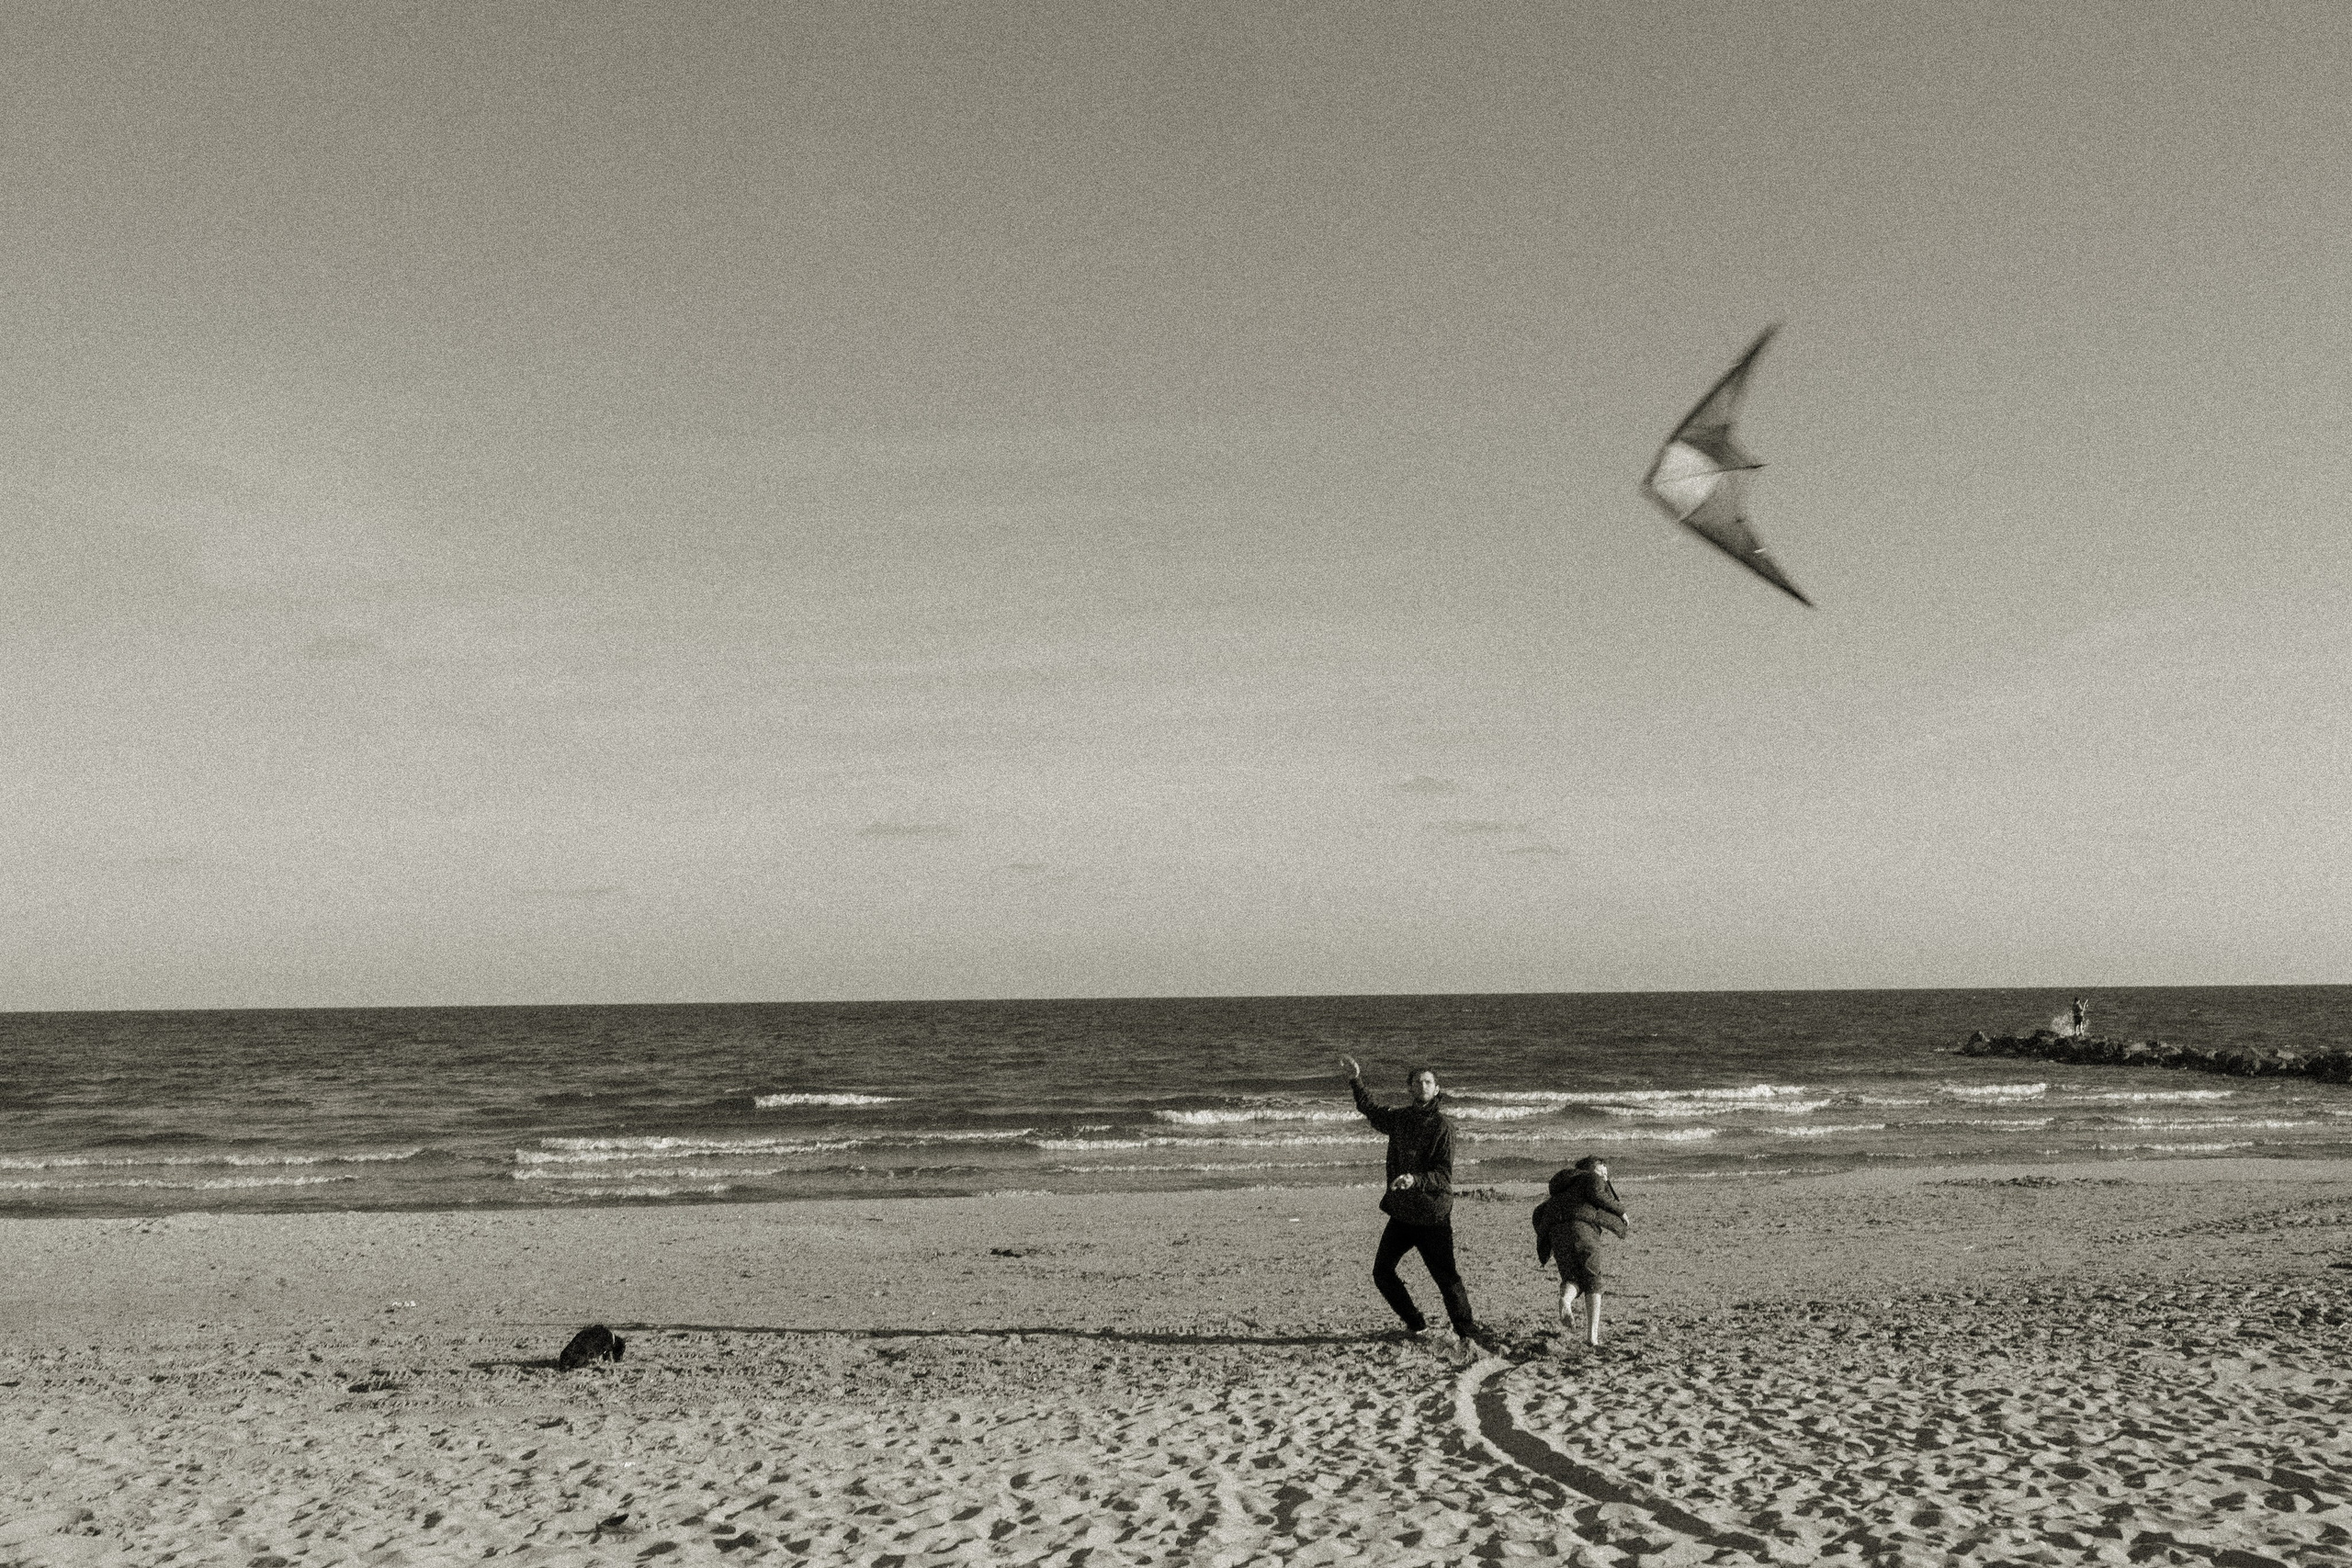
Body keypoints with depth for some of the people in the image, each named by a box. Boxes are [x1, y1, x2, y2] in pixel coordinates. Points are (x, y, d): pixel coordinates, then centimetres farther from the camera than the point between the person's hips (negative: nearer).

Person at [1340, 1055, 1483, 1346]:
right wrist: (1356, 1080, 21)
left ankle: (1467, 1332, 9)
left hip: (1432, 1215, -6)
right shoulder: (1399, 1117, 7)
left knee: (1446, 1277, -6)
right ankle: (1416, 1325, 21)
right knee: (1382, 1273, 5)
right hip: (1401, 1213, 6)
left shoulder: (1442, 1124, -10)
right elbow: (1371, 1111, 29)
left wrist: (1415, 1179, -30)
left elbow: (1444, 1175, -15)